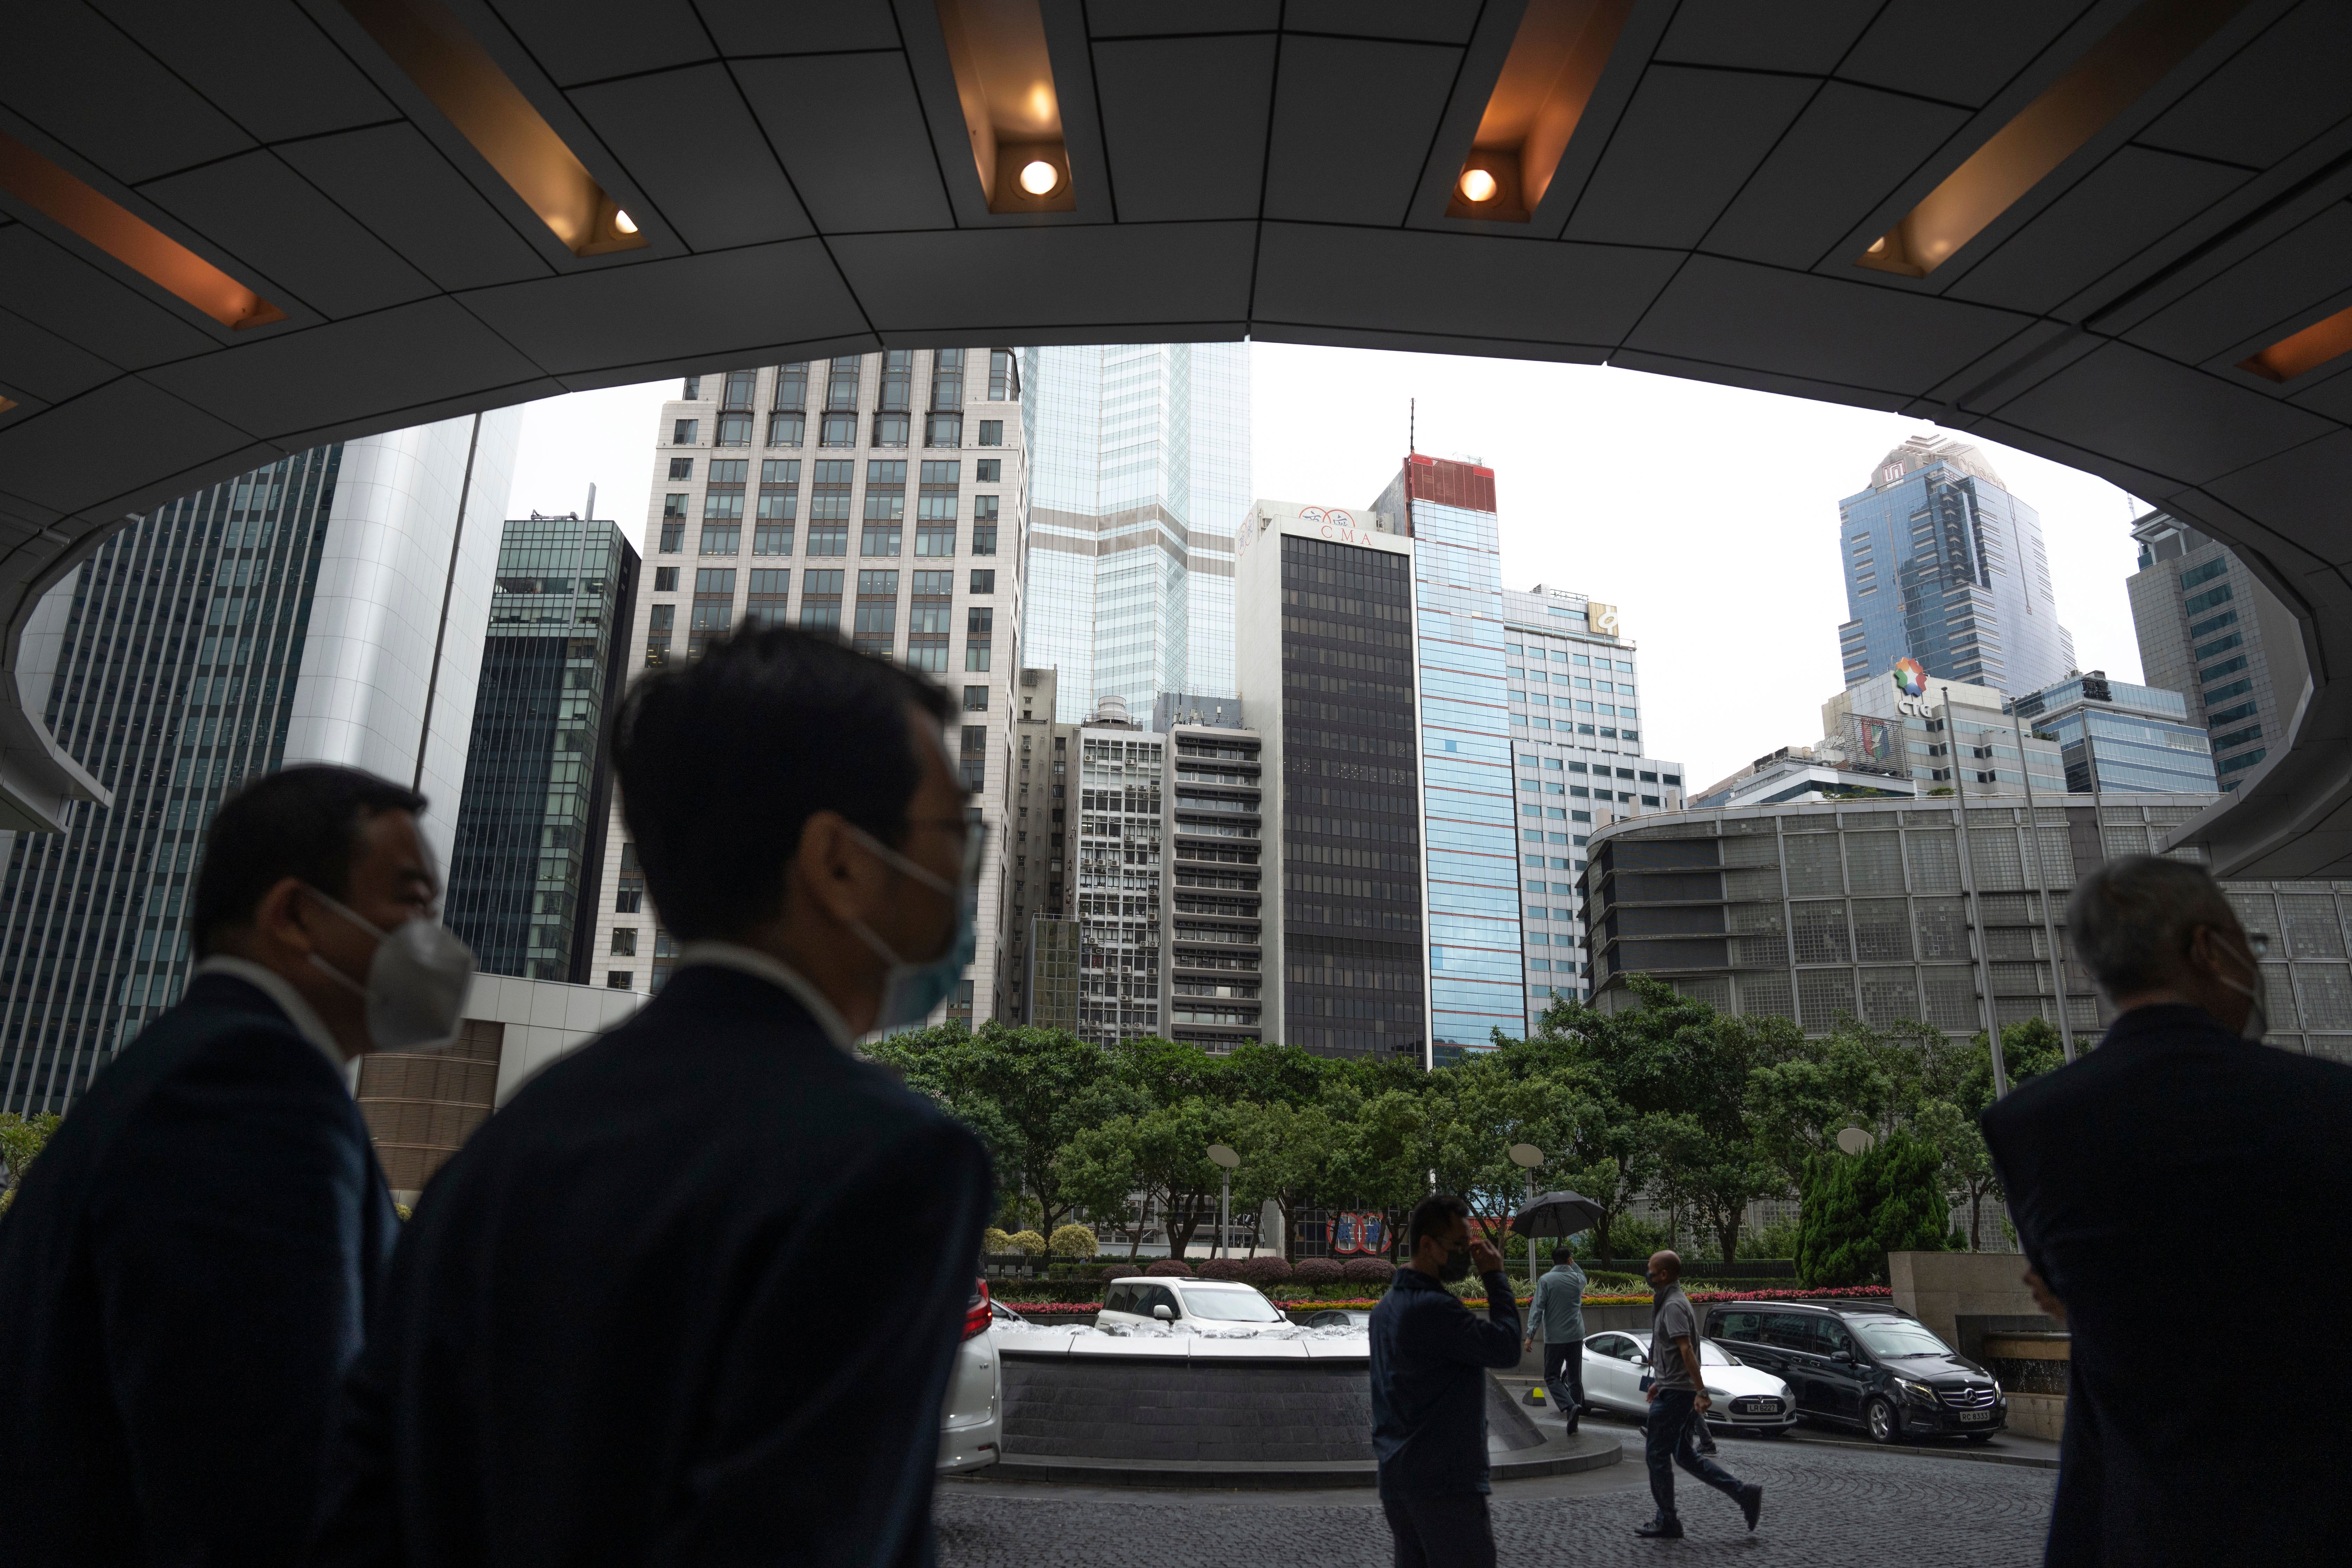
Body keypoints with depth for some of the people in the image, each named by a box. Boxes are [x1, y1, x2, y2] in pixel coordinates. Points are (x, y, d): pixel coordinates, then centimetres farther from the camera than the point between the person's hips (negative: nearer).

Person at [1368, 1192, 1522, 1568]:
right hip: (1443, 1484, -9)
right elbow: (1506, 1349, -22)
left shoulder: (1387, 1305, 13)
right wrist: (1495, 1278, -11)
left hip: (1395, 1477, 10)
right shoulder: (1434, 1308, -20)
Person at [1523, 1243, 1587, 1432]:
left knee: (1552, 1377, 5)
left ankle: (1570, 1406, -18)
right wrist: (1573, 1263, 30)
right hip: (1577, 1337, 3)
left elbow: (1538, 1309, -12)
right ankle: (1573, 1421, 11)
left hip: (1554, 1338, -3)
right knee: (1575, 1378, 11)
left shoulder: (1546, 1280, -8)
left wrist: (1530, 1335, -13)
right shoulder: (1578, 1279, 2)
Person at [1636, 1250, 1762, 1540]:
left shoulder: (1673, 1306, -18)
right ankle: (1744, 1493, 12)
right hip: (1674, 1390, 10)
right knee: (1684, 1456, 15)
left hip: (1674, 1394, -10)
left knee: (1658, 1456, 1)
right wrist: (1659, 1382, 30)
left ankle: (1666, 1523, 10)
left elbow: (1686, 1350, -26)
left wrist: (1701, 1391, -31)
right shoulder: (1673, 1302, 14)